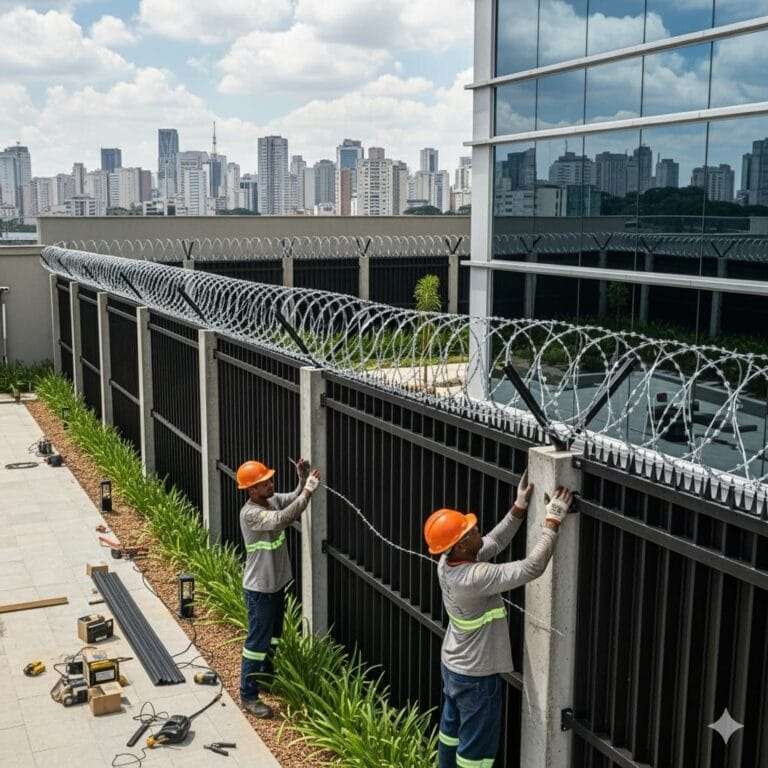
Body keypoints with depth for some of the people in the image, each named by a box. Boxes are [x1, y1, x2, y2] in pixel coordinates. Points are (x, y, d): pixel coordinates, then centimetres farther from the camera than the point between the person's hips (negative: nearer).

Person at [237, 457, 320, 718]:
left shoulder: (273, 500, -3)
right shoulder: (250, 514, -28)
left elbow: (295, 498, 5)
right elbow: (281, 520, -41)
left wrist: (303, 478, -15)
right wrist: (308, 491, -40)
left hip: (277, 584, 9)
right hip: (260, 589, -9)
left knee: (273, 636, 24)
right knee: (257, 642, 2)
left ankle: (265, 677, 43)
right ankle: (248, 696, 15)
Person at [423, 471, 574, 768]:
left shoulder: (447, 563, -10)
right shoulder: (474, 578, -35)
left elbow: (495, 542, 3)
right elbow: (532, 568, -35)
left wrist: (519, 507, -5)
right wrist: (552, 522, -30)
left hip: (452, 665, 8)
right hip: (477, 676, -8)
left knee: (451, 730, 26)